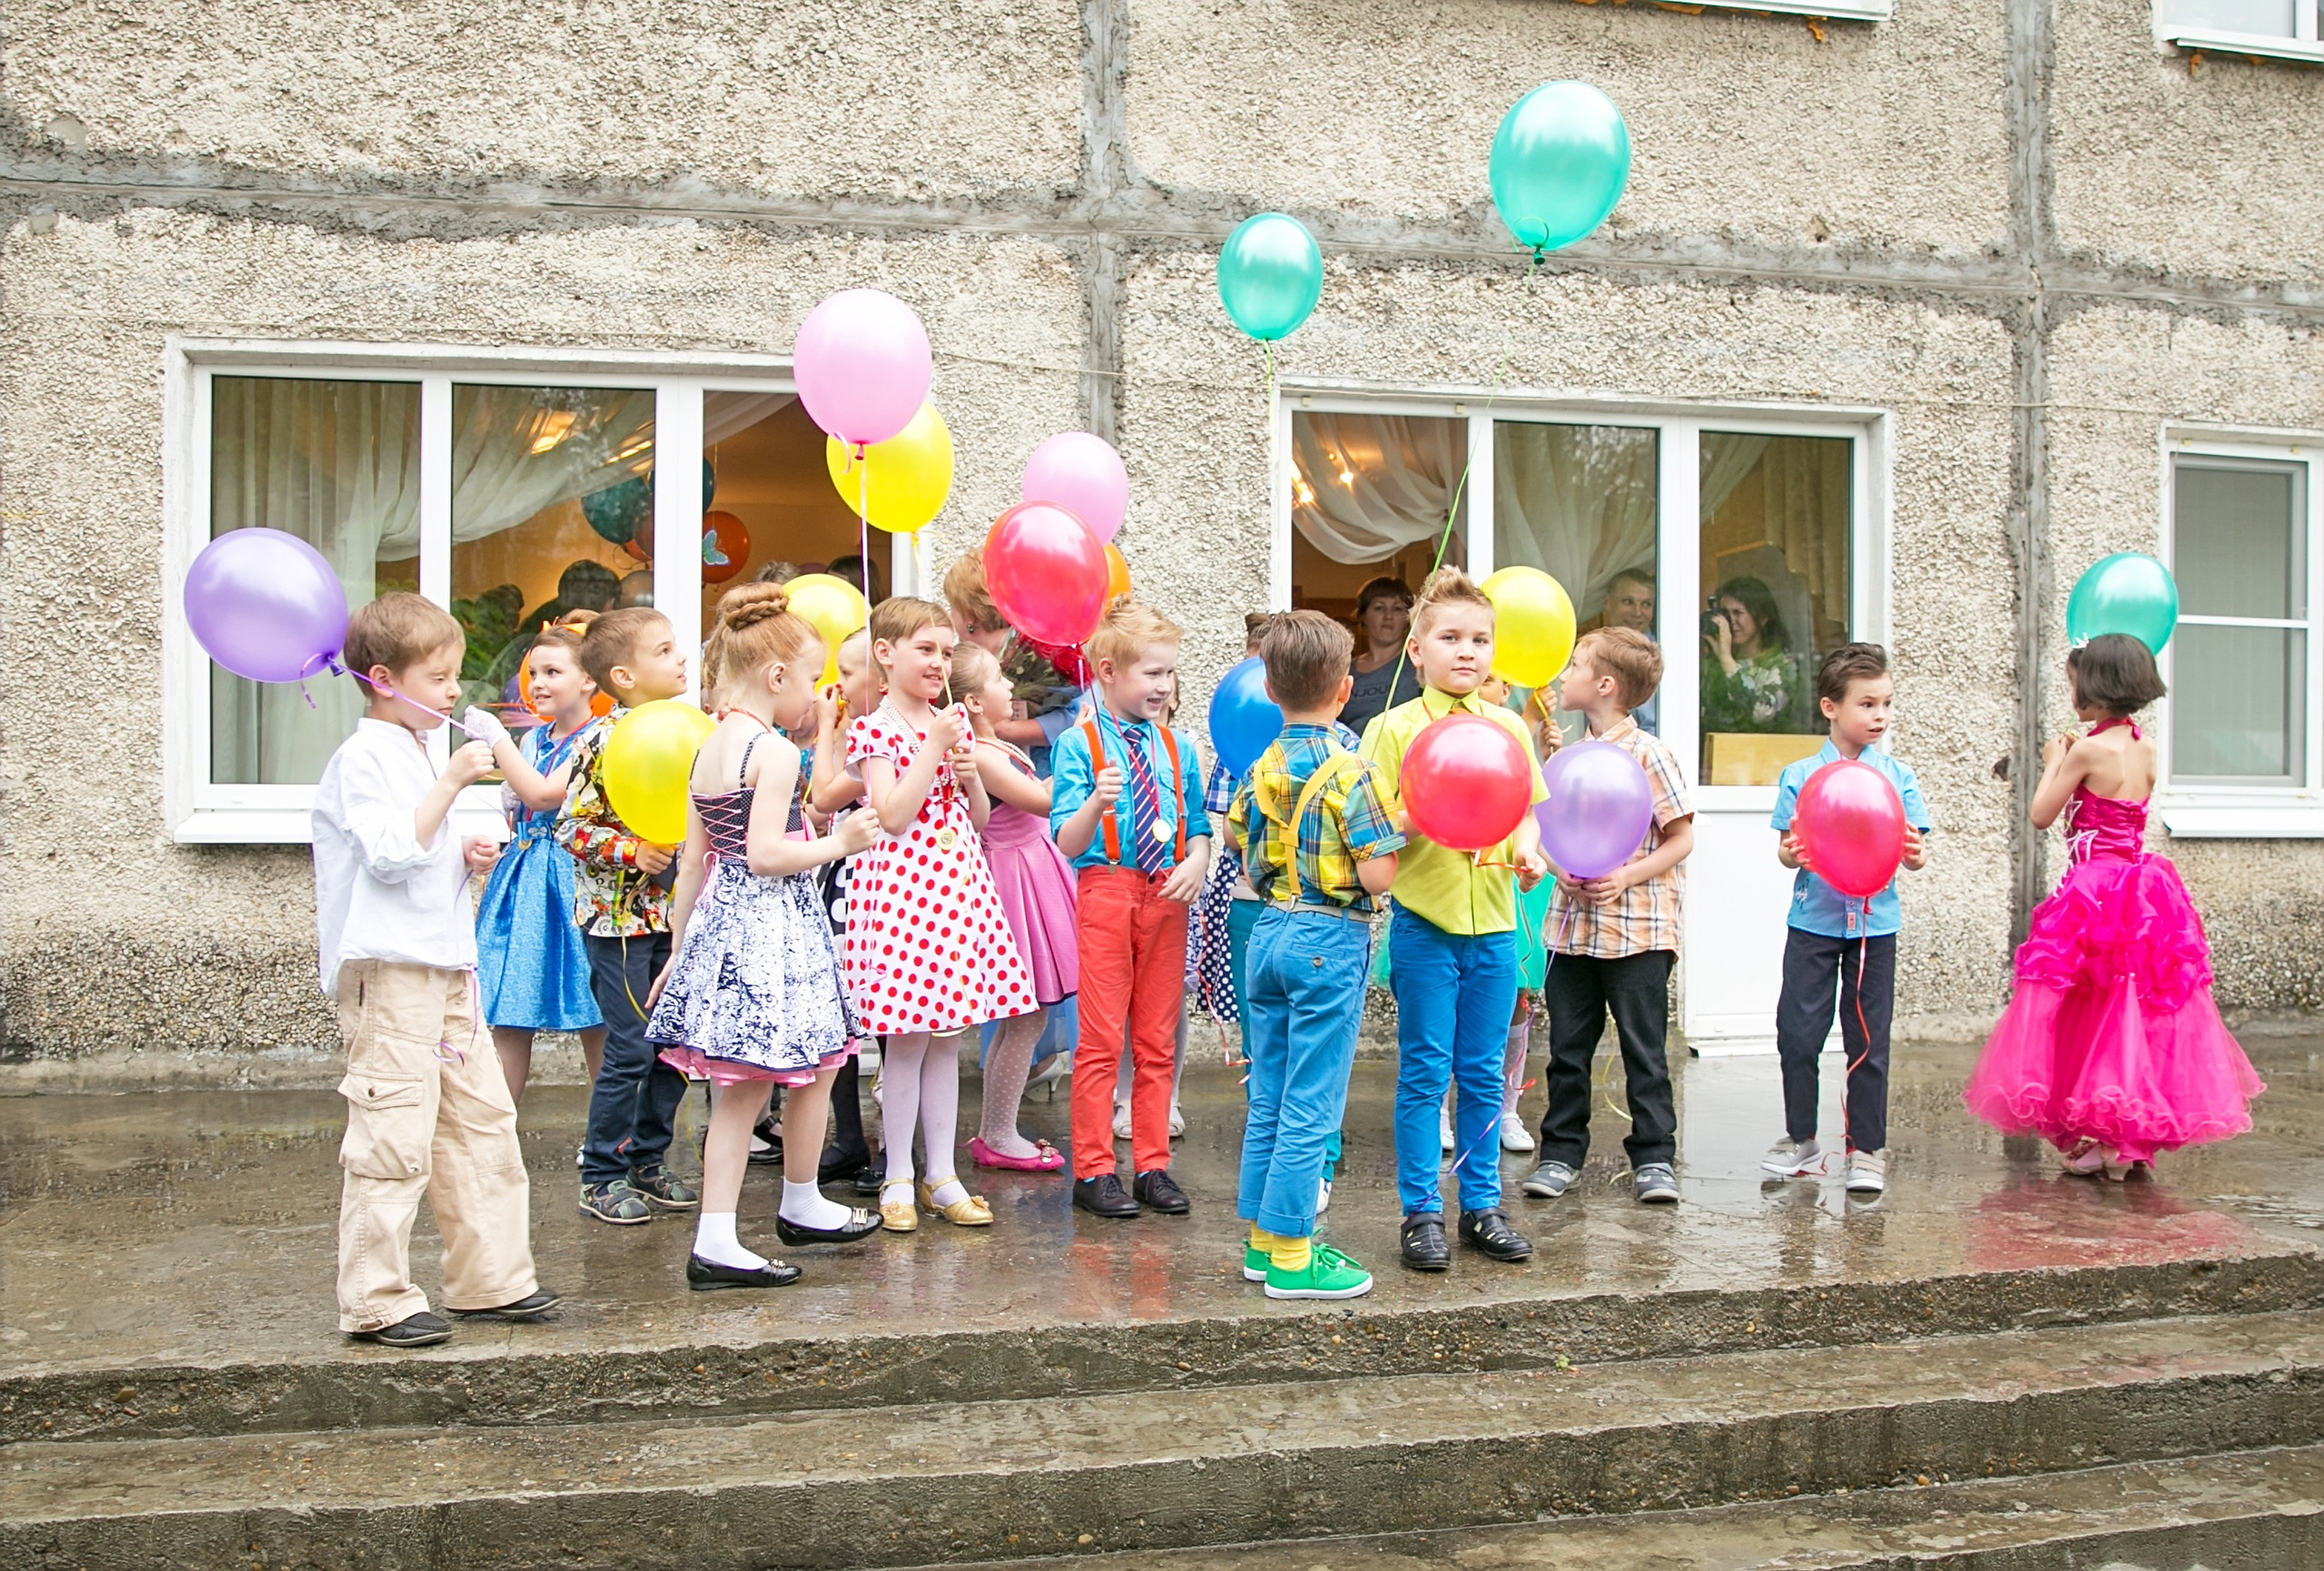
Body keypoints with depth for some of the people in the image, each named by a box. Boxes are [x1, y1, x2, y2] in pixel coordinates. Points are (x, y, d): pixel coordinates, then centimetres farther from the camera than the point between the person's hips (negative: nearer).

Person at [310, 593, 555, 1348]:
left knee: (483, 1120, 11)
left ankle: (491, 1278, 20)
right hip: (389, 972, -10)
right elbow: (390, 853, -22)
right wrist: (450, 784, -23)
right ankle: (376, 1301, 2)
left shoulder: (417, 750, 21)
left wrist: (463, 858, 11)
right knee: (394, 1138, -7)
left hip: (445, 967, 10)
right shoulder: (363, 757, -10)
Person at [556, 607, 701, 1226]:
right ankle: (602, 1175, 11)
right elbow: (571, 826, -13)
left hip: (674, 913, 7)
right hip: (619, 914, -7)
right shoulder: (603, 740, -13)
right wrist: (632, 852, -21)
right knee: (631, 1047, -3)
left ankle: (648, 1160, 25)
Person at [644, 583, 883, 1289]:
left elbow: (694, 862, 13)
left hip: (720, 925, 8)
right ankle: (801, 1207, 28)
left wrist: (678, 948, 18)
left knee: (737, 1092, 10)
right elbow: (766, 854, -20)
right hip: (773, 928, -8)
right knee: (818, 1067, 12)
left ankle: (716, 1243, 8)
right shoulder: (774, 751, -14)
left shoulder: (707, 752, 11)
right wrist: (837, 843, -8)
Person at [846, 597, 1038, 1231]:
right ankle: (898, 1179, 10)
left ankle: (942, 1176, 16)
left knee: (947, 1038, 9)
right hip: (903, 888, -6)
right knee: (907, 1038, -2)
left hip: (959, 887, 6)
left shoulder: (954, 724, 14)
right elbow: (892, 816, -15)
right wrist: (934, 749, -15)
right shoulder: (874, 730, -5)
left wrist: (969, 772, -2)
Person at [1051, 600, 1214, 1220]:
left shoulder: (1179, 748, 9)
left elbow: (1199, 827, 11)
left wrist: (1195, 863, -10)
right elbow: (1069, 843, -11)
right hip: (1105, 890, -4)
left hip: (1166, 897, 4)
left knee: (1157, 1039, 9)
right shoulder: (1079, 744, -5)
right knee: (1101, 1037, 0)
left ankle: (1153, 1166, 17)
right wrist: (1098, 803, -30)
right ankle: (1093, 1170, 9)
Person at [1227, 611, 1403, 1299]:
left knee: (1268, 1100, 14)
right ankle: (1291, 1258, 4)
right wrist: (1389, 844, 1)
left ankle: (1262, 1238, 21)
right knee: (1312, 1105, -1)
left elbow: (1246, 862, 11)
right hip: (1329, 940, -7)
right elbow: (1377, 876, -18)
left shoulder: (1259, 769, 5)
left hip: (1269, 931, 7)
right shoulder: (1350, 773, -15)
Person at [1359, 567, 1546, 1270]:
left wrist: (1528, 848, -4)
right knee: (1425, 1072, 2)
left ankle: (1482, 1206, 22)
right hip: (1425, 922, -4)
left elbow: (1529, 810, 16)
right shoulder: (1395, 727, -4)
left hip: (1493, 922, 4)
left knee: (1483, 1073, 11)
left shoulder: (1508, 727, 8)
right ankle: (1421, 1213, 12)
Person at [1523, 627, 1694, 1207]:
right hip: (1574, 924, 6)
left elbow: (1681, 838, -7)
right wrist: (1562, 869, -4)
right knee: (1567, 1046, 10)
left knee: (1643, 1049, 3)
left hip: (1636, 930, -6)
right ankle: (1561, 1152, 20)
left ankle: (1653, 1157, 13)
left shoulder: (1648, 755, -8)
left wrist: (1626, 877, -19)